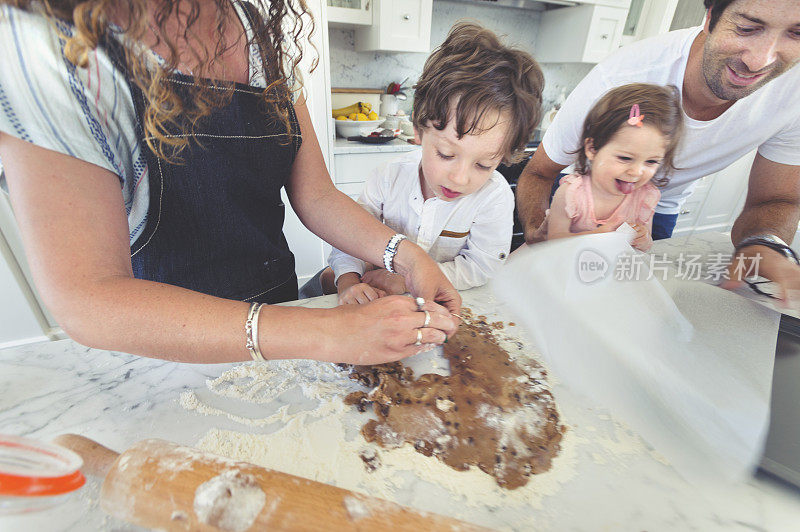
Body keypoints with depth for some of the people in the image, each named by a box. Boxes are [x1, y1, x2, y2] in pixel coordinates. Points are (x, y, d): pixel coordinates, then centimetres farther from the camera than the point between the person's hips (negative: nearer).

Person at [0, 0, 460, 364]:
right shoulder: (46, 47, -24)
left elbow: (315, 195, -7)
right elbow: (85, 298, -29)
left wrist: (403, 254, -23)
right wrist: (326, 333, -39)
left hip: (280, 298, 5)